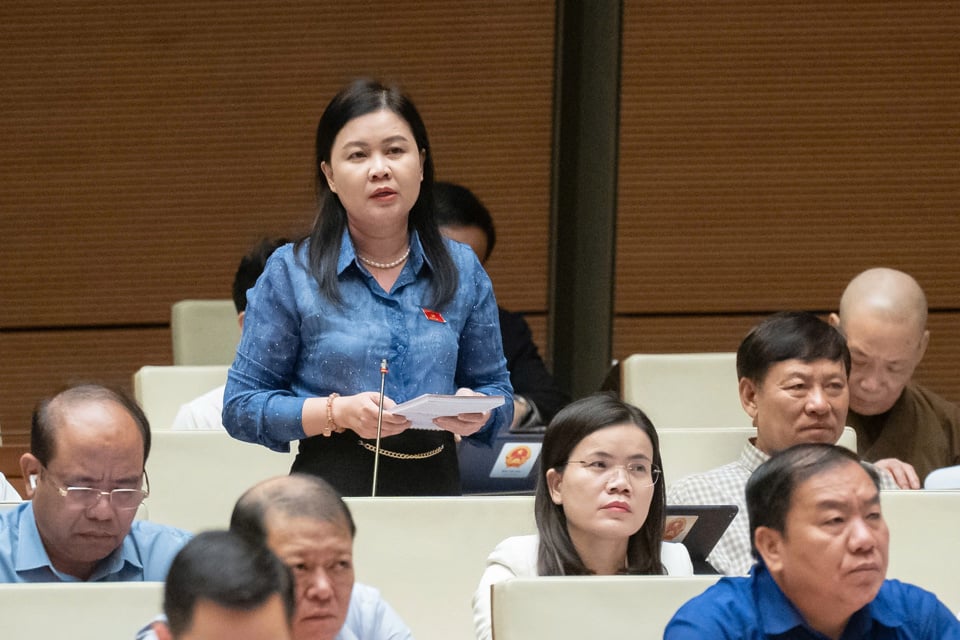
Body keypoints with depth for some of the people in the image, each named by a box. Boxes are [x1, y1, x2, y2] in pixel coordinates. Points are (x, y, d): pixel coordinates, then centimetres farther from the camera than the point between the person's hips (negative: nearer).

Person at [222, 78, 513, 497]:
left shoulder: (463, 270, 14)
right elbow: (241, 407, 4)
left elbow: (496, 389, 21)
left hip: (437, 488, 4)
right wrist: (339, 413, -11)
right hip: (333, 490, -3)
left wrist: (476, 411, -3)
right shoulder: (290, 273, 5)